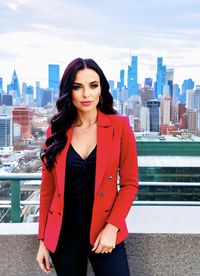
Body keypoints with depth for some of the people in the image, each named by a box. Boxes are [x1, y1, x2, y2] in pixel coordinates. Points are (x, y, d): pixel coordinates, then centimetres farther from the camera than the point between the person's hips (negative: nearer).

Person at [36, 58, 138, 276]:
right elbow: (47, 188, 4)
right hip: (63, 235, 2)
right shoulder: (56, 131, 0)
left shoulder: (119, 126, -5)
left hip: (104, 233, -2)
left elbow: (129, 184, -4)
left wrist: (112, 226, -14)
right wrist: (43, 239, 4)